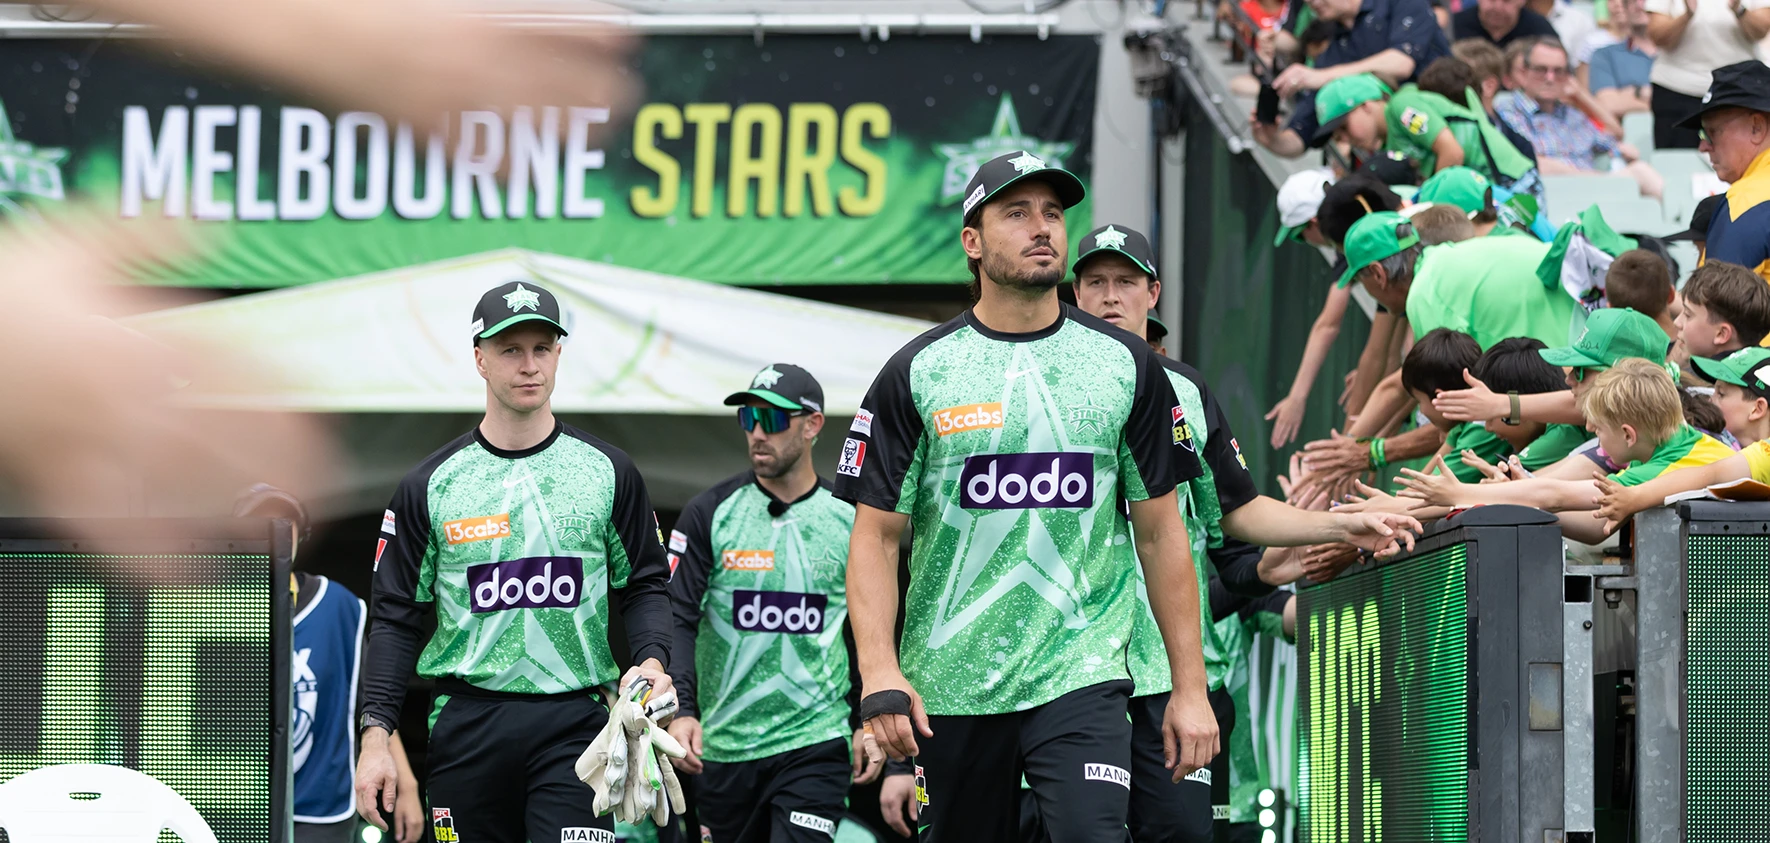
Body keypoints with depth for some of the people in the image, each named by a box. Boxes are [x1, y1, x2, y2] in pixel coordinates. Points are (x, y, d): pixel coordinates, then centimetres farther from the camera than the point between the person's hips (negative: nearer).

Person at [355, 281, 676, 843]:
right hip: (466, 728, 1)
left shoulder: (608, 473, 7)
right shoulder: (430, 485, 6)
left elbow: (644, 585, 12)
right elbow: (396, 617, 6)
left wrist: (651, 659, -9)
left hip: (575, 727, -1)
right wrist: (376, 736, -2)